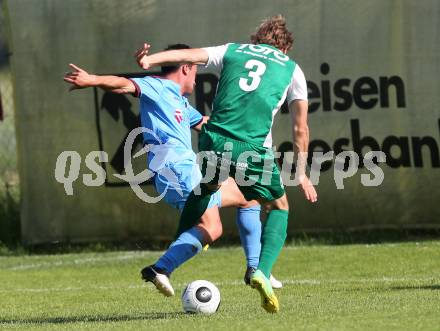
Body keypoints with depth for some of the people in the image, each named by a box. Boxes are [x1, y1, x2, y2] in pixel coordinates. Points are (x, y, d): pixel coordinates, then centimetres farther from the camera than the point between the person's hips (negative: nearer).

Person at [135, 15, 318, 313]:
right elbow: (301, 128, 15)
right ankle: (263, 271, -5)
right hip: (254, 149, -2)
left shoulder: (232, 51, 21)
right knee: (279, 208, 19)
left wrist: (149, 61, -11)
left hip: (215, 140, 2)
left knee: (206, 187, 34)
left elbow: (187, 55, 2)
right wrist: (301, 174, 20)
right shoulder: (292, 69, 18)